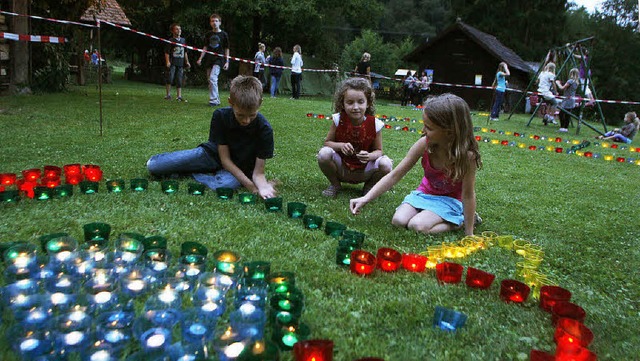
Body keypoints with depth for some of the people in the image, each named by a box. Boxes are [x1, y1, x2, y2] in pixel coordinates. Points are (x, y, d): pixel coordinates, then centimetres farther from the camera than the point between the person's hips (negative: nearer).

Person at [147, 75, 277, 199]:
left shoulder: (264, 130, -26)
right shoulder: (220, 115, -22)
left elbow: (258, 172, -21)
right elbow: (225, 158, -19)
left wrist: (263, 187, -45)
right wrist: (250, 186, -30)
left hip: (241, 168, -1)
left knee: (225, 183, -40)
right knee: (153, 165, -8)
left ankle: (189, 173, -10)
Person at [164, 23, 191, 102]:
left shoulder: (183, 40, 13)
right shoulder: (171, 41, -3)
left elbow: (185, 52, 21)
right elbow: (167, 52, -5)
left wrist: (187, 61, 16)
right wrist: (167, 61, -15)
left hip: (180, 63, 5)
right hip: (172, 63, -5)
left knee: (179, 80, 6)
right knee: (170, 78, -12)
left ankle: (179, 96, 11)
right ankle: (168, 94, 2)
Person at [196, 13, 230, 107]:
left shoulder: (224, 34, 0)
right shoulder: (209, 34, 10)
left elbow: (226, 49, 4)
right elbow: (206, 47, 17)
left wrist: (227, 61, -2)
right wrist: (200, 58, 10)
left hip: (219, 59, -5)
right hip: (209, 59, 5)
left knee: (213, 78, -21)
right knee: (211, 81, 6)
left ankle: (213, 100, -17)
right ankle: (217, 100, 15)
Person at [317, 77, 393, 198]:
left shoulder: (374, 124, -14)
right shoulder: (338, 120, -13)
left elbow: (378, 150, -5)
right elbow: (327, 142, -4)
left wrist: (369, 156, -29)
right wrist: (341, 146, -26)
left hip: (364, 172, 0)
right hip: (341, 168, 0)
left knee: (386, 164, -27)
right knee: (324, 154, -28)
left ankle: (369, 187, 7)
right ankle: (335, 184, 3)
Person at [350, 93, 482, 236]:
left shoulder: (466, 155, -30)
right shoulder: (424, 144, -21)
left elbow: (468, 194, -20)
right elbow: (395, 175, -14)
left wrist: (469, 233, -16)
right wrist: (365, 198, -19)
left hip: (450, 199, -4)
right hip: (425, 192, 4)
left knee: (418, 226, -26)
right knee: (399, 220, -17)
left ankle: (459, 220, 0)